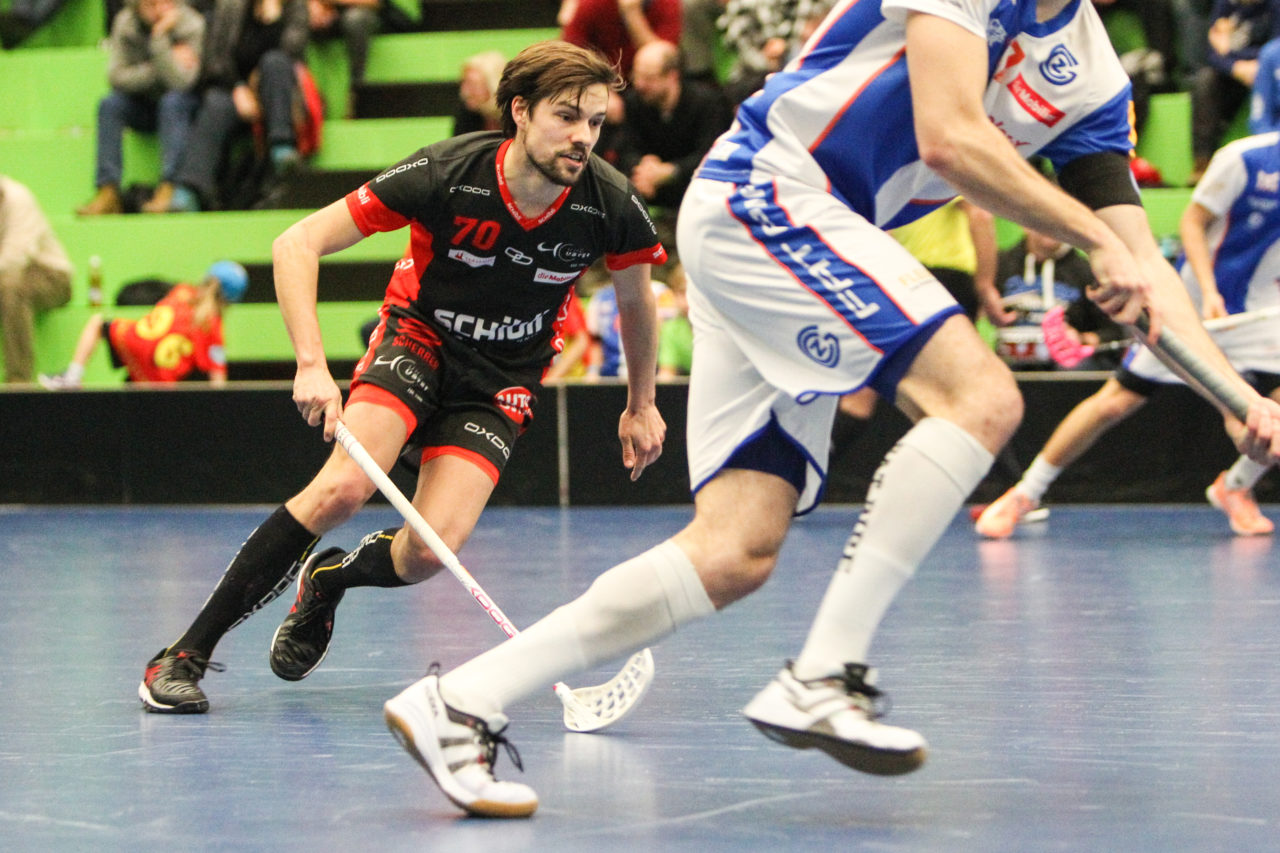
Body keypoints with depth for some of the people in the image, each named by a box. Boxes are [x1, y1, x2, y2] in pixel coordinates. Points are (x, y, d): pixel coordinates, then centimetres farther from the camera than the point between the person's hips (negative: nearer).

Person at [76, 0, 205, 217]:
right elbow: (116, 76, -17)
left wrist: (160, 36, -37)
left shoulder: (192, 26, -20)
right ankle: (108, 192, -29)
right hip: (145, 106, 3)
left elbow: (179, 82, -30)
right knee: (109, 104, -23)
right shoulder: (125, 23, -10)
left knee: (173, 101, -35)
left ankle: (168, 189, -40)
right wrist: (158, 70, -27)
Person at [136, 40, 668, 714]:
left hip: (502, 382, 2)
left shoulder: (609, 204, -18)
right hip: (418, 338, -2)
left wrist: (641, 404, 15)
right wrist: (311, 365, -29)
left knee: (431, 550, -21)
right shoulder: (447, 173, -24)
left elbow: (636, 298, 6)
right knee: (344, 487, -29)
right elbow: (297, 245, -19)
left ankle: (328, 580, 17)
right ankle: (184, 654, -18)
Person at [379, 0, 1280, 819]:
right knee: (980, 396, -21)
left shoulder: (1092, 79, 11)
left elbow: (1140, 264, 11)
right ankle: (823, 677, -21)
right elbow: (950, 139, -21)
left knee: (738, 554, -4)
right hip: (764, 193, -8)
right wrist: (1097, 236, -17)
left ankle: (461, 702, -2)